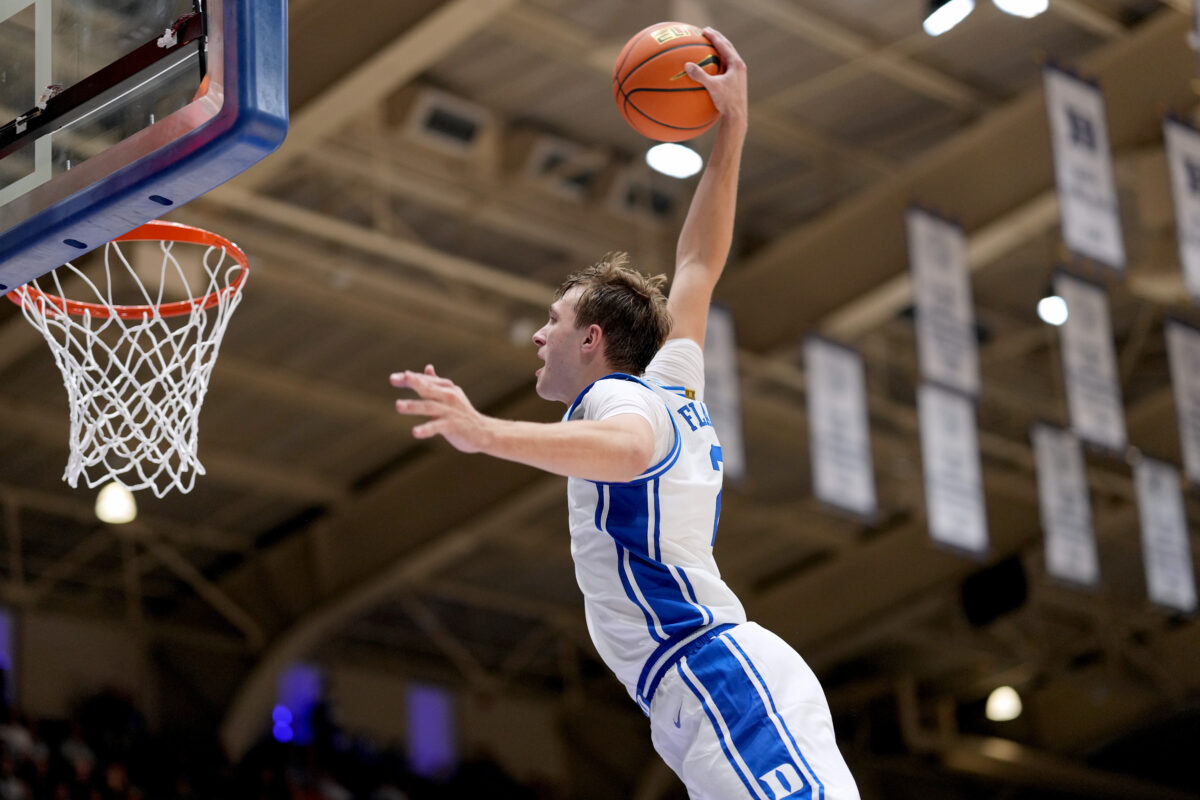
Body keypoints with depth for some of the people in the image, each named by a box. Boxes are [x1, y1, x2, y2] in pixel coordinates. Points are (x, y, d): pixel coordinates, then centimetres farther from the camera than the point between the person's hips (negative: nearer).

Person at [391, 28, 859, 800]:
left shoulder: (620, 397, -2)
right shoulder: (669, 386, 25)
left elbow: (627, 447, -29)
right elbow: (700, 265, 36)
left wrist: (487, 432, -44)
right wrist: (731, 126, 35)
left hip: (724, 679, -10)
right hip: (720, 692, 10)